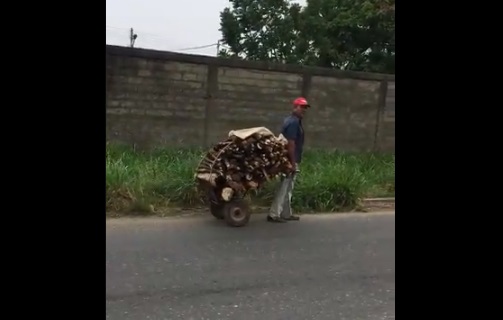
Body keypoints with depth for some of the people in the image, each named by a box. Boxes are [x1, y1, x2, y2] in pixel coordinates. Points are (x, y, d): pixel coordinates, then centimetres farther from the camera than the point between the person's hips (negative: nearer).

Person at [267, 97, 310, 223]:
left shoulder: (291, 120, 16)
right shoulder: (293, 122, -16)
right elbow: (291, 143, -22)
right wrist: (293, 162, -21)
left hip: (289, 160, 10)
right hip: (291, 160, -10)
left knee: (288, 189, 14)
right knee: (284, 188, -7)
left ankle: (286, 214, 22)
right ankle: (273, 214, -4)